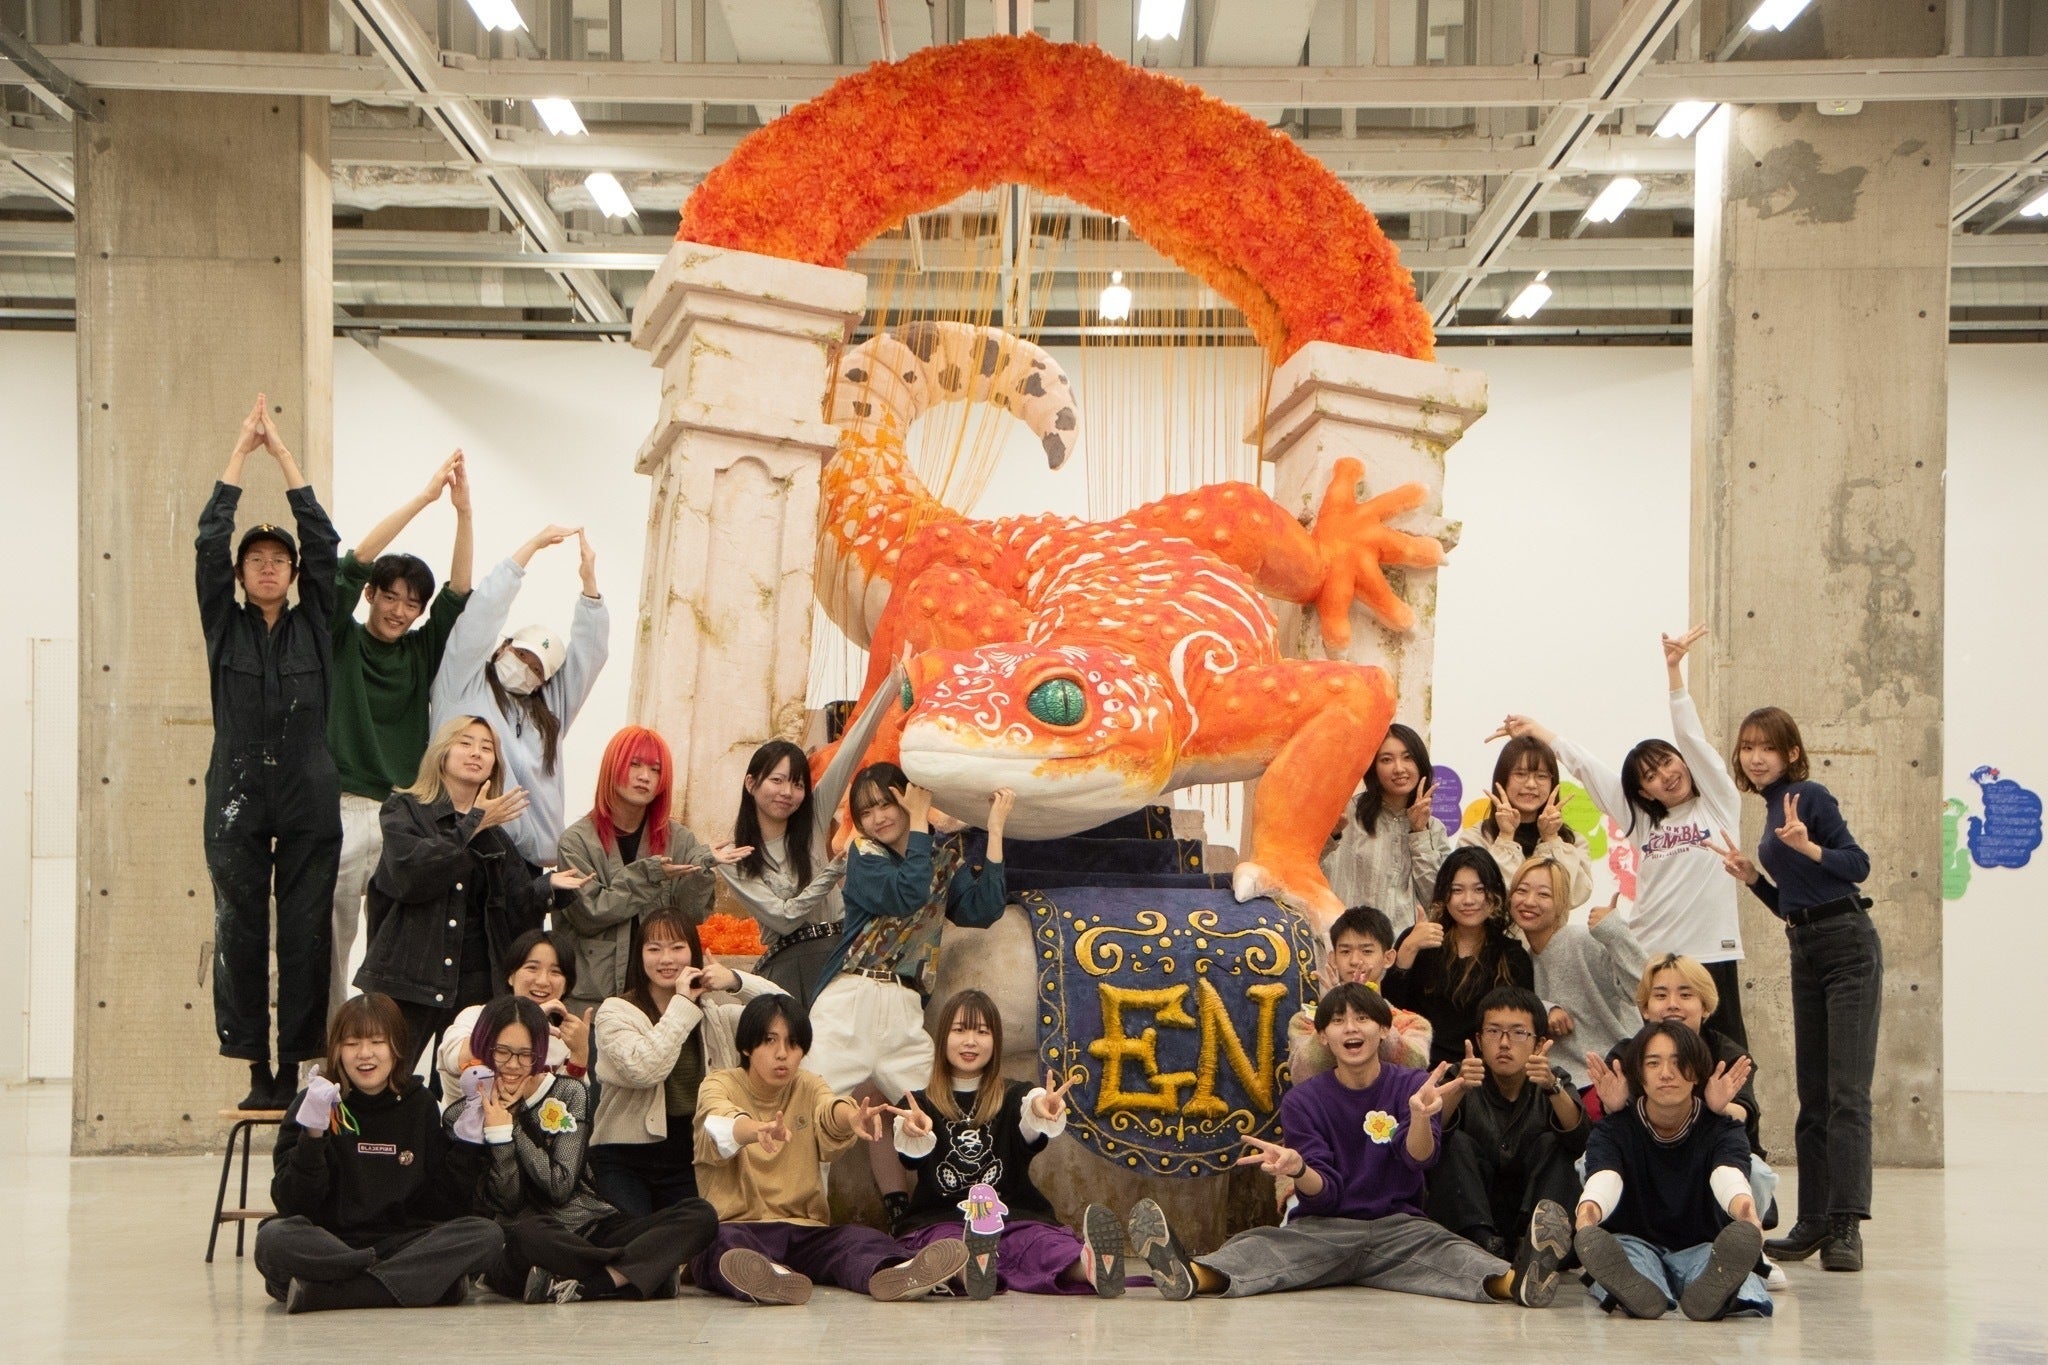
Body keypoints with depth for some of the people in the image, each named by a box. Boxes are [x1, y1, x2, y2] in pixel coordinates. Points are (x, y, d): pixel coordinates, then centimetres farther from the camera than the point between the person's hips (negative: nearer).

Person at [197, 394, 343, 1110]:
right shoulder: (224, 625, 9)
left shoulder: (315, 626, 10)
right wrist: (242, 448, 3)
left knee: (307, 932, -1)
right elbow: (210, 539, 3)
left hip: (310, 801, 0)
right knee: (239, 930, -1)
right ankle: (256, 1069, 4)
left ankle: (296, 1067, 4)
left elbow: (324, 542, 3)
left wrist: (283, 453, 5)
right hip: (238, 798, 0)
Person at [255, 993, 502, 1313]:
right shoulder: (314, 1104, 2)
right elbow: (292, 1204, -8)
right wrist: (312, 1136, -21)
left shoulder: (420, 1107, 8)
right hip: (326, 1245, -2)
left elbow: (448, 1205, 5)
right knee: (274, 1238, -33)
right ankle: (431, 1278, -29)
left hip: (402, 1242, 3)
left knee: (487, 1235, -23)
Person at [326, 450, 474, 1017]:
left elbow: (458, 595, 3)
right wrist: (425, 497, -13)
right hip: (343, 808, -3)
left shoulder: (422, 652, 13)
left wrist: (463, 511, -8)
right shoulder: (342, 641, 3)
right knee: (332, 940, -2)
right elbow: (354, 564, -8)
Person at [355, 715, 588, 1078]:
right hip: (409, 980, -4)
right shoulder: (405, 810, 5)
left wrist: (549, 886, -10)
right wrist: (472, 826, -9)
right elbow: (409, 874, -15)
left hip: (476, 983, 4)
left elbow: (515, 908, 10)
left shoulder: (496, 832, 17)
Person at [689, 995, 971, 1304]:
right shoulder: (720, 1086, 3)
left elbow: (829, 1108, -12)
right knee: (727, 1244, -36)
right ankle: (765, 1278, -67)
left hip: (805, 1231, 3)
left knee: (860, 1240, -26)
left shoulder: (808, 1087, 13)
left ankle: (890, 1274, -58)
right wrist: (759, 1130, -46)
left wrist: (851, 1117, -39)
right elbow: (721, 1125, -22)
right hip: (735, 1226, -3)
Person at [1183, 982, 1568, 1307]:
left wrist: (1420, 1116, -38)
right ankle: (1192, 1276, -65)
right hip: (1321, 1229, 0)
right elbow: (1323, 1192, -3)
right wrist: (1297, 1170, -28)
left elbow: (1420, 1158, -14)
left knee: (1443, 1247, -35)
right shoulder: (1302, 1101, 5)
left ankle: (1516, 1281, -65)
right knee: (1257, 1246, -32)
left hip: (1399, 1226, 0)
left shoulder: (1411, 1086, 5)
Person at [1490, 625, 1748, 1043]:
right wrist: (1534, 731, 20)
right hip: (1649, 956, 3)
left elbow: (1691, 737, -1)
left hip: (1711, 954, -3)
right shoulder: (1641, 820, 16)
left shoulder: (1719, 803, 7)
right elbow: (1586, 767, 18)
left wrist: (1673, 669, -8)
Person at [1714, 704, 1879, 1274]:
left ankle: (1846, 1226, -15)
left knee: (1846, 1092, -12)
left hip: (1848, 947, -9)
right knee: (1812, 1094, 10)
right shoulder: (1773, 810, 16)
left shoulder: (1810, 796, -8)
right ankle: (1814, 1221, 15)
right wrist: (1752, 878, 5)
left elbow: (1858, 864, -15)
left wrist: (1809, 847, -28)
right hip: (1806, 951, 9)